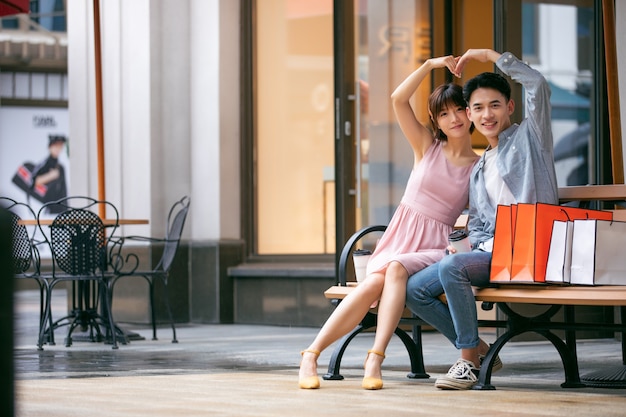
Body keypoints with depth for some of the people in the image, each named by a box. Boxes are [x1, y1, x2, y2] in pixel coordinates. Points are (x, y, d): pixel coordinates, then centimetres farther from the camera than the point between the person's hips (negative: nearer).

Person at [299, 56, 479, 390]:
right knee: (373, 284, -29)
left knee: (397, 269, -35)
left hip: (436, 247, -1)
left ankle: (375, 359, -41)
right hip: (401, 236, 1)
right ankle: (311, 355, -29)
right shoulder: (426, 146, 10)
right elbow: (399, 99, 0)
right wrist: (431, 64, -5)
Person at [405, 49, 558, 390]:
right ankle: (479, 351, 4)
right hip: (490, 252, 8)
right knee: (414, 289, -6)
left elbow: (538, 85, -11)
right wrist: (476, 244, -1)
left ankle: (469, 361, -20)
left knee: (451, 267, -31)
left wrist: (490, 55, -3)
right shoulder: (478, 170, 27)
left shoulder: (528, 136, 7)